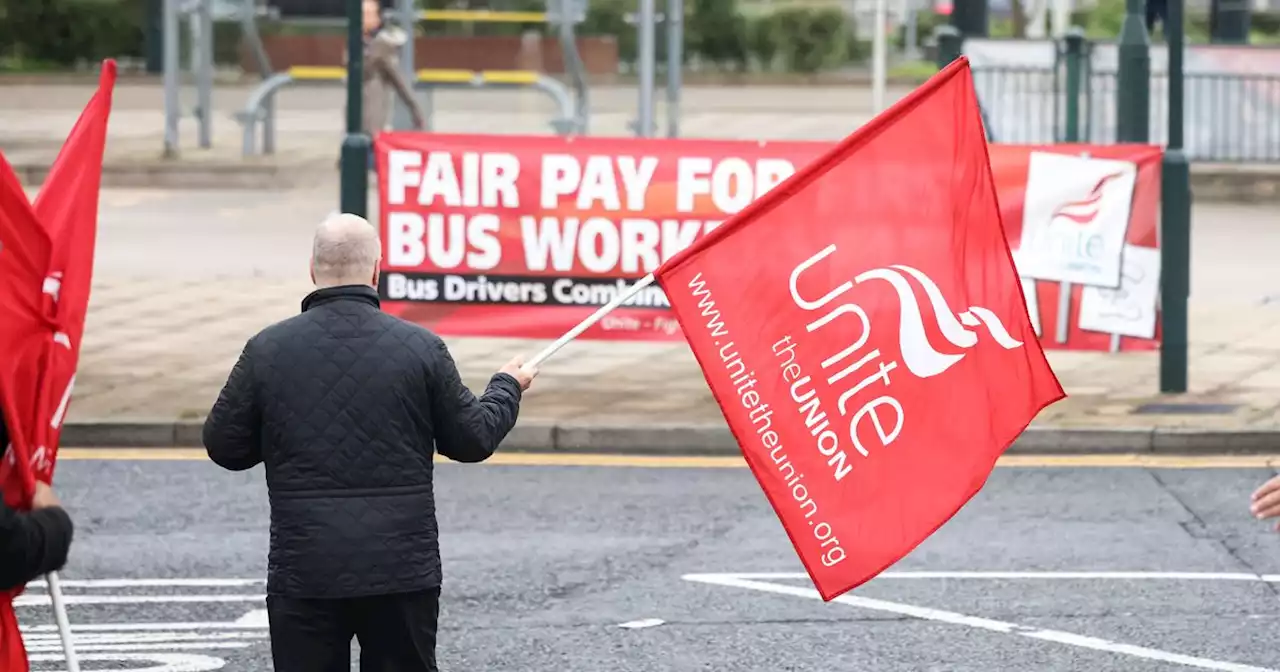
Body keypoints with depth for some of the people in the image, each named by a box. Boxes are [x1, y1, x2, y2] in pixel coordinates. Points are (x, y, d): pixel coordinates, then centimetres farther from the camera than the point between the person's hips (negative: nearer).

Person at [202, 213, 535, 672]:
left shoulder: (268, 350, -4)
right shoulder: (419, 347, -4)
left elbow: (224, 445, 4)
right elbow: (472, 440, 4)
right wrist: (507, 388, 24)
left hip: (303, 572, 0)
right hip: (402, 571, 0)